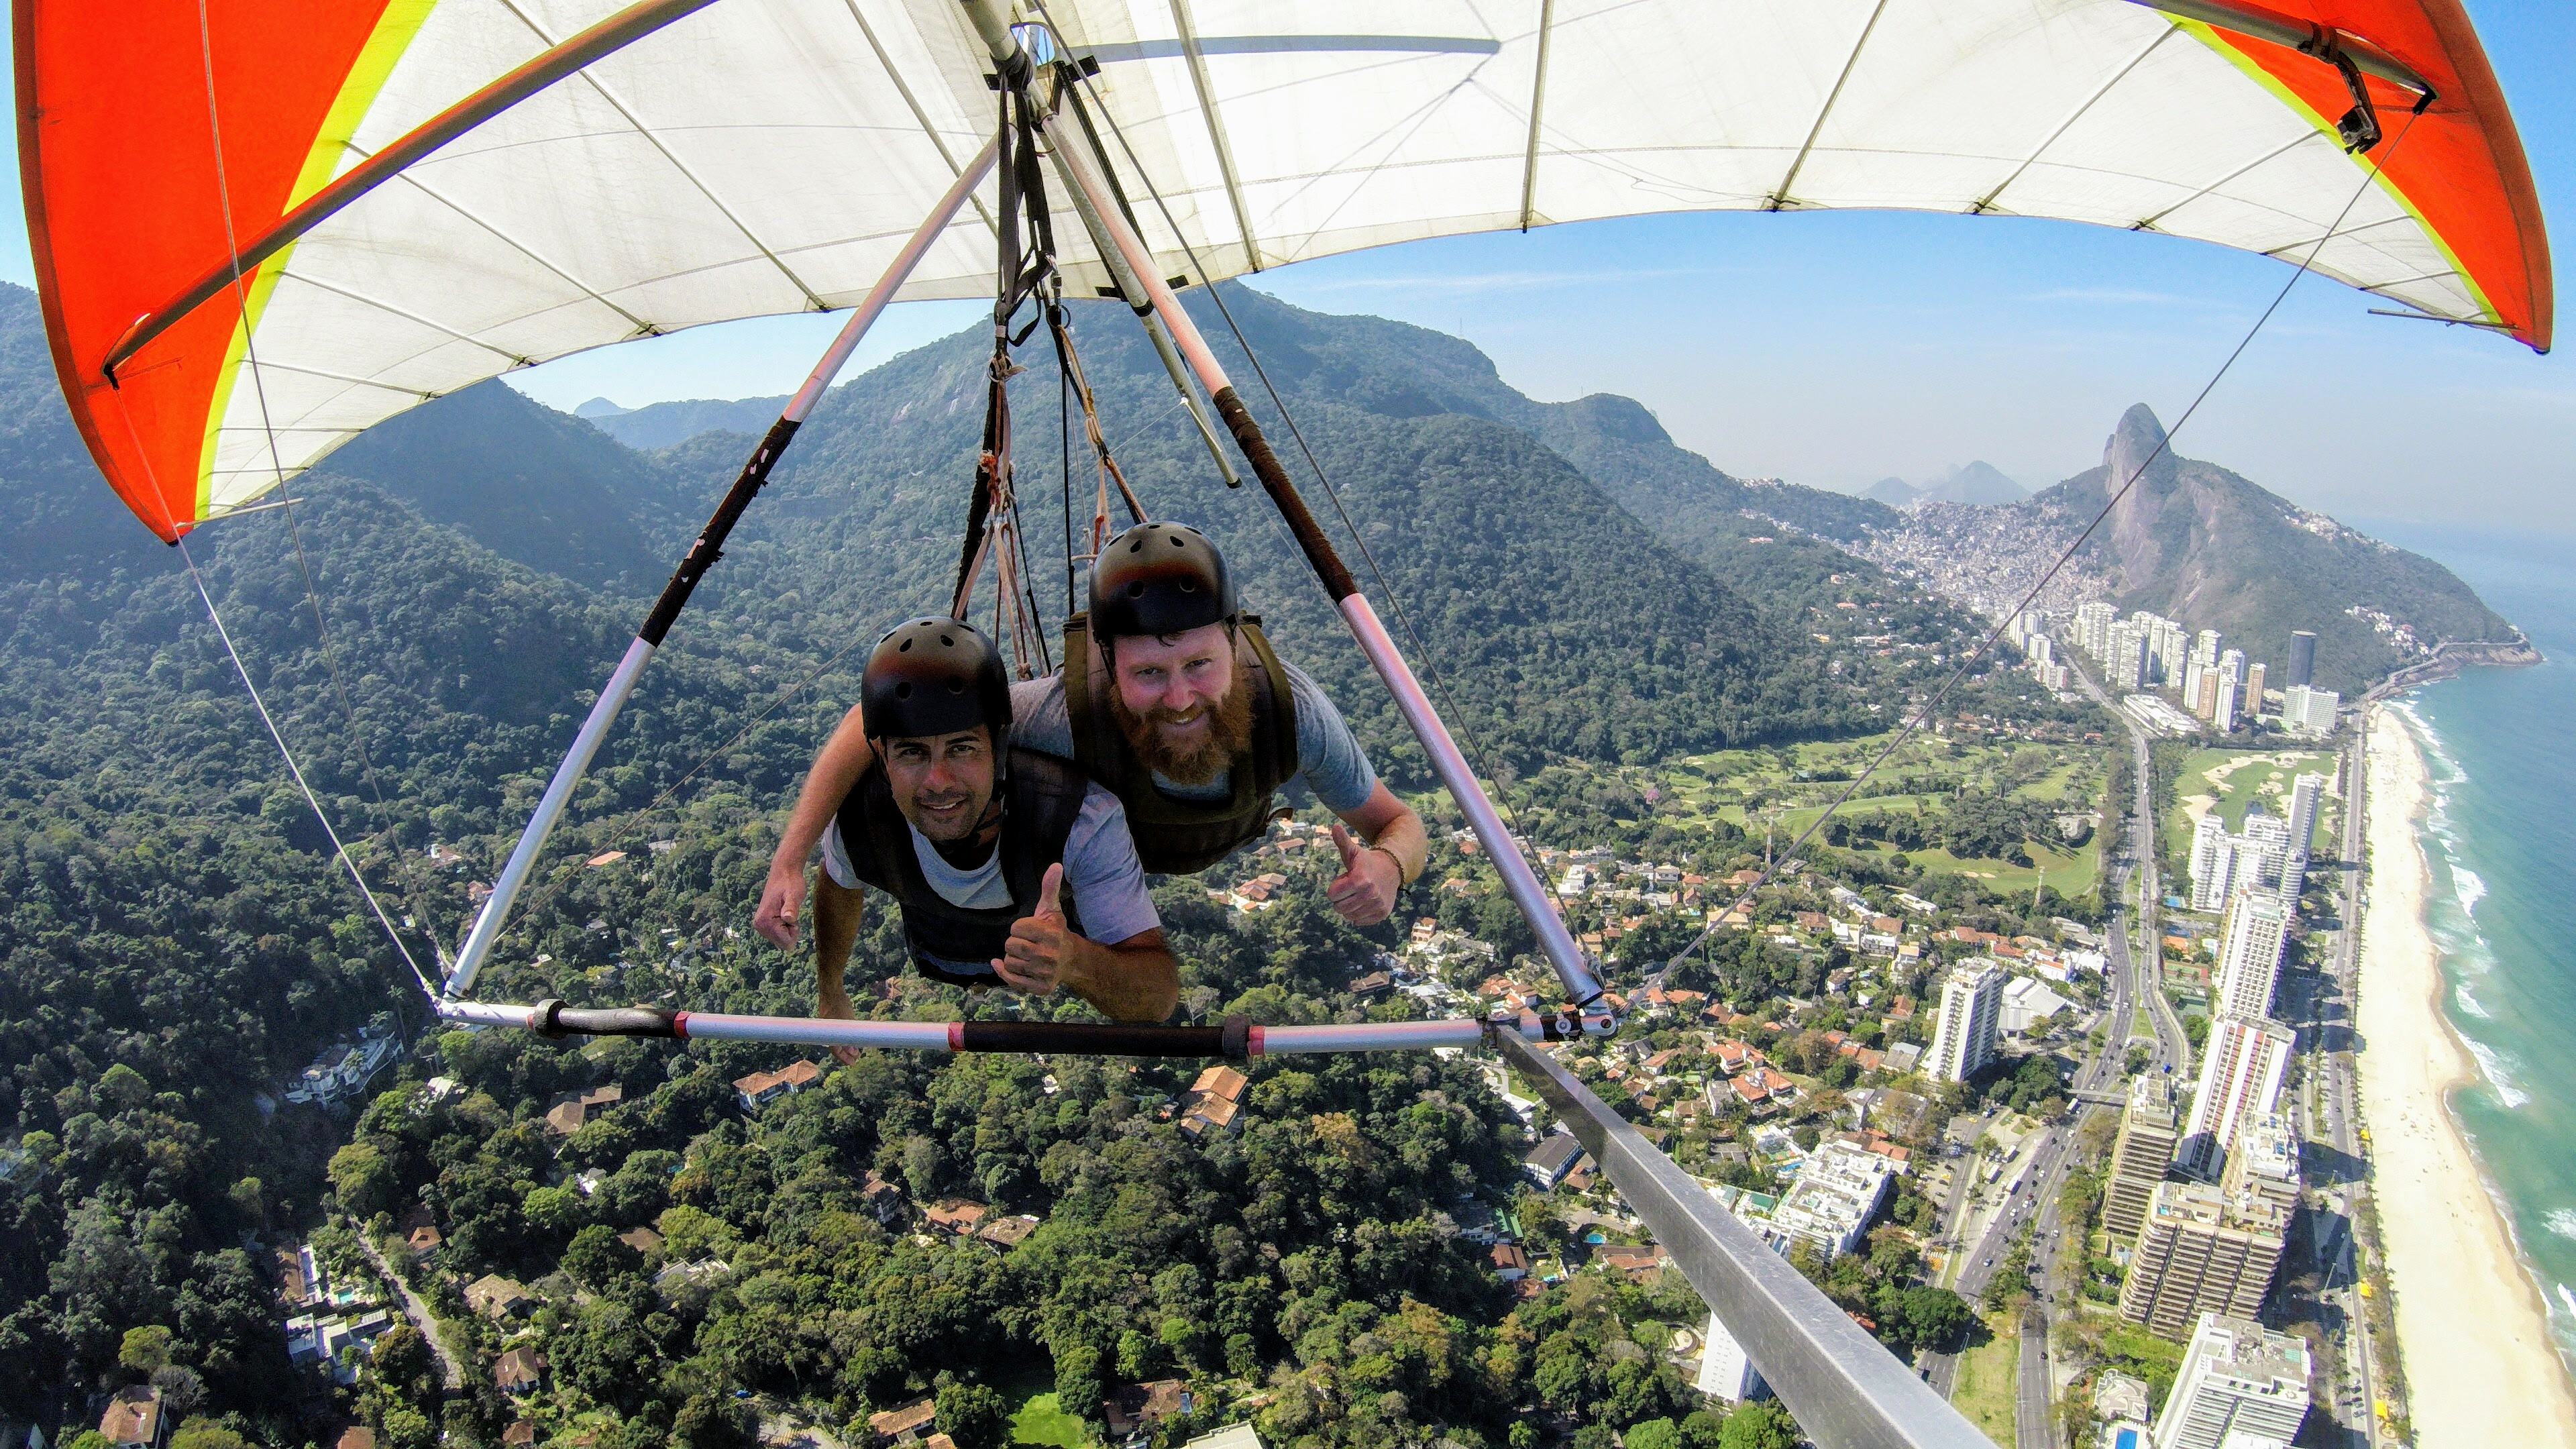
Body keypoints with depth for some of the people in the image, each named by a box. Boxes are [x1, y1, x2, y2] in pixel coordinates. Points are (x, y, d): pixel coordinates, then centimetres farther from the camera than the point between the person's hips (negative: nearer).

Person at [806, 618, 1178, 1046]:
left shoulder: (1085, 817, -44)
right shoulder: (854, 818, -34)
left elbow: (1160, 996, -43)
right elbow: (838, 883, -5)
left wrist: (1074, 962, -66)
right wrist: (830, 992, 13)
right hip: (938, 990, 2)